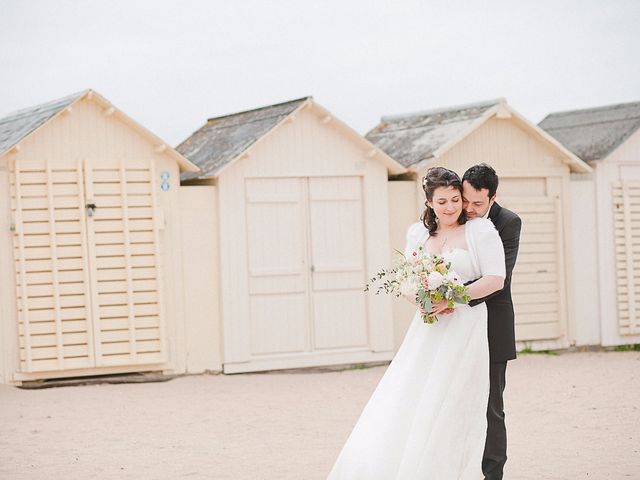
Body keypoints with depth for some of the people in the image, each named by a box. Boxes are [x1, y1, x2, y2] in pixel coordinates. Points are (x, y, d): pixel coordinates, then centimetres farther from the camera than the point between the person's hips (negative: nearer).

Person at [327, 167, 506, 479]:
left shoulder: (480, 230, -3)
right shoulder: (418, 233, 11)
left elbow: (495, 279, -8)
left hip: (465, 329, -4)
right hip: (427, 331, 4)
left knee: (450, 414, -3)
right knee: (404, 403, -2)